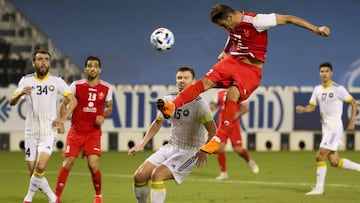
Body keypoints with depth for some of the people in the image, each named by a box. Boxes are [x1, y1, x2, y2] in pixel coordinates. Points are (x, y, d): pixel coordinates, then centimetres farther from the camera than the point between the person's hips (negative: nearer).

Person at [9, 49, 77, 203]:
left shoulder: (57, 81, -1)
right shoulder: (26, 80, 2)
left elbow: (73, 101, 4)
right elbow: (12, 102, -5)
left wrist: (62, 119, -9)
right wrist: (20, 94, -27)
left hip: (49, 131, -2)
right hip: (31, 131, 2)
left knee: (40, 167, -20)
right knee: (32, 171, 2)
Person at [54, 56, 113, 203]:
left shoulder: (106, 88, 0)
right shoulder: (76, 85, -4)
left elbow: (109, 107, 13)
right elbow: (65, 103, 2)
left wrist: (102, 116, -8)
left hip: (94, 132, 0)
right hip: (76, 131, 0)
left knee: (93, 165, -11)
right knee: (67, 163, -5)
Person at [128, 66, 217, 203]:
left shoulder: (199, 104, -15)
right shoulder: (168, 100, 3)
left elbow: (213, 131, -16)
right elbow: (157, 123, 18)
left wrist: (204, 152, -26)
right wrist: (142, 144, 13)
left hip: (190, 153, -6)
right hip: (170, 147, 6)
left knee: (157, 175, -25)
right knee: (139, 176, -4)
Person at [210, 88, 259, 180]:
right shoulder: (220, 92, 7)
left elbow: (246, 108, -3)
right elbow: (215, 106, 15)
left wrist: (238, 114, -20)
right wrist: (210, 109, -8)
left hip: (234, 125, -3)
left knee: (238, 149, -3)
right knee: (220, 147, -10)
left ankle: (249, 161, 30)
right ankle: (223, 173, 3)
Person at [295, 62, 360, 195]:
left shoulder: (338, 89, -9)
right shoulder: (317, 90, 10)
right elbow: (312, 107, 14)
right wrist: (303, 109, -7)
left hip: (334, 128, -7)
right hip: (326, 128, 7)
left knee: (320, 157, -11)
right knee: (334, 162, 8)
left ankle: (319, 188, -3)